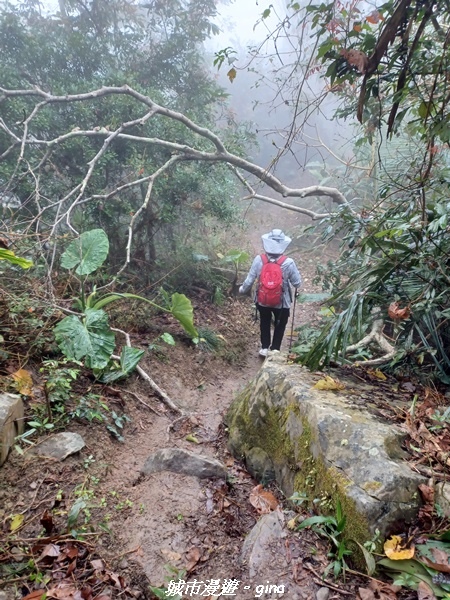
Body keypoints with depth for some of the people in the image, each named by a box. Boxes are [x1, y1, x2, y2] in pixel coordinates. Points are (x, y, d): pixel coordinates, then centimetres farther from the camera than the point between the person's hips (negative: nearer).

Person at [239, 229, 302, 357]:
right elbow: (297, 283, -11)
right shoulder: (288, 263, -22)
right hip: (282, 302, -2)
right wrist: (296, 289, 12)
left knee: (265, 323, 28)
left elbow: (250, 280, -10)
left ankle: (264, 348, 36)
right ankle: (274, 350, 31)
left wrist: (242, 289, 10)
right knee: (280, 325, 23)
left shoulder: (258, 260, -18)